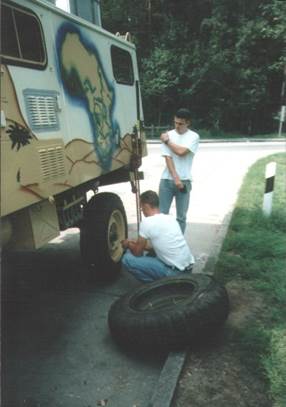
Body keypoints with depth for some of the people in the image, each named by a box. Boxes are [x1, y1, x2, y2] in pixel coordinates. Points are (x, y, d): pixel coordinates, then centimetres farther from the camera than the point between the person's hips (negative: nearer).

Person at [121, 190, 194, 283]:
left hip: (175, 272, -8)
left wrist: (128, 244, 19)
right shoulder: (170, 218, 10)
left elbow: (137, 253, -2)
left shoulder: (146, 222, -13)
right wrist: (138, 244, 30)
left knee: (127, 259, -5)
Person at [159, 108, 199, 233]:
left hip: (184, 181, -1)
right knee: (161, 214, 3)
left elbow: (181, 152, -17)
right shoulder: (168, 135, 3)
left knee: (181, 217, 7)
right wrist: (175, 178, -13)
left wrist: (167, 141, -3)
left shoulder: (194, 136, -1)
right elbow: (168, 158, -5)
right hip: (167, 180, 1)